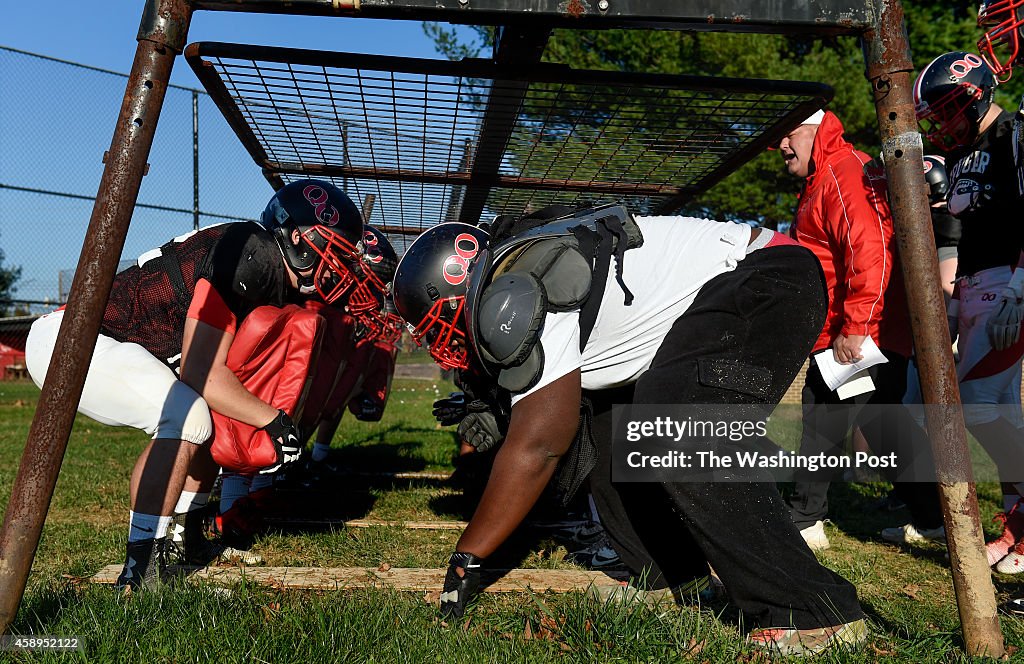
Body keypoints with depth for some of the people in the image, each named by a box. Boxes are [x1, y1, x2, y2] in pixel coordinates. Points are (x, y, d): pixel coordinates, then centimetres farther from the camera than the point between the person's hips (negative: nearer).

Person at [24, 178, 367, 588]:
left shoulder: (275, 284, 7)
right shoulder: (249, 254, -23)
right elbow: (201, 371, -25)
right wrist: (273, 420, -17)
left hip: (121, 347, 10)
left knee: (219, 416, 11)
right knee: (187, 418, -25)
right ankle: (140, 569, -16)